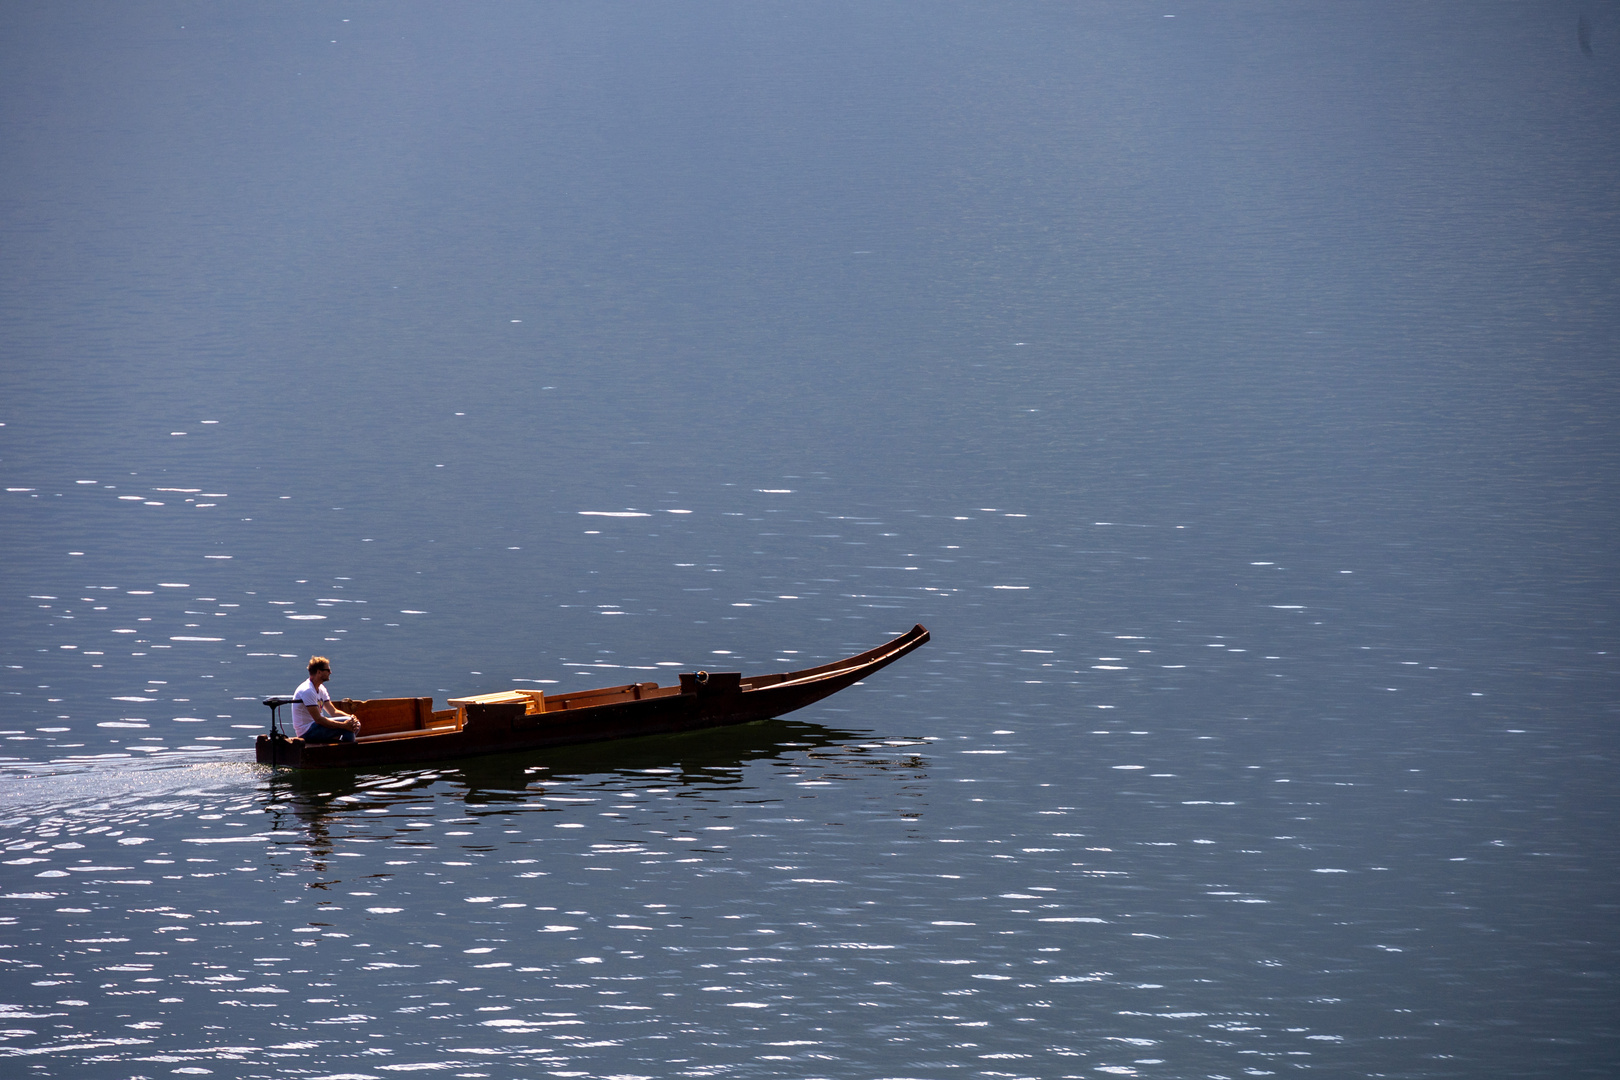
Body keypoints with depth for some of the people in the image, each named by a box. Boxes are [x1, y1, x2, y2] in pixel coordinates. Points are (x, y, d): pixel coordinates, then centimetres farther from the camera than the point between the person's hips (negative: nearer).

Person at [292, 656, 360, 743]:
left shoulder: (321, 689, 12)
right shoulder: (307, 690, -20)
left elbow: (333, 712, 10)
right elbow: (318, 719, -25)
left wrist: (351, 718, -10)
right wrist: (344, 725, -26)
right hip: (307, 732, -10)